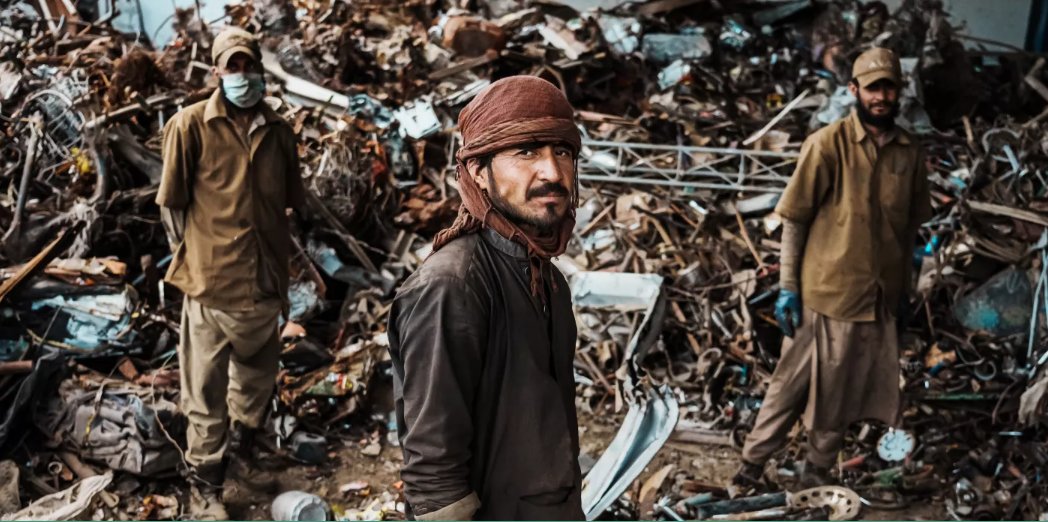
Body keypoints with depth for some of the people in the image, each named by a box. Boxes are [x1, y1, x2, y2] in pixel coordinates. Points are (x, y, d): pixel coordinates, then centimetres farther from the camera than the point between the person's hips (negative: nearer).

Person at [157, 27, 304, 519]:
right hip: (213, 281, -5)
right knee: (207, 391, 5)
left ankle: (239, 454, 42)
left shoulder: (278, 131, 6)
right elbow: (172, 202, -3)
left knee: (257, 377, 20)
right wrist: (192, 258, -1)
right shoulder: (191, 125, -7)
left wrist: (279, 264, 14)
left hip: (263, 281, 5)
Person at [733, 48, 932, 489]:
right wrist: (787, 286, -10)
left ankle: (817, 474, 31)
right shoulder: (827, 144, -10)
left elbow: (911, 225, 13)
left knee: (843, 391, 15)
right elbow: (794, 219, -8)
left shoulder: (910, 152, 4)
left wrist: (904, 285, 14)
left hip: (880, 298, 5)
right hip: (826, 291, -4)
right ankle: (751, 467, 19)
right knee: (792, 384, 4)